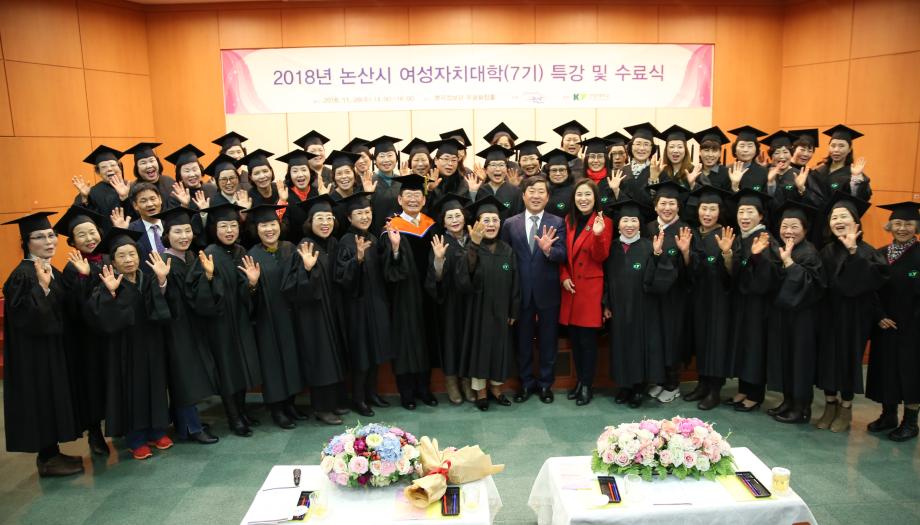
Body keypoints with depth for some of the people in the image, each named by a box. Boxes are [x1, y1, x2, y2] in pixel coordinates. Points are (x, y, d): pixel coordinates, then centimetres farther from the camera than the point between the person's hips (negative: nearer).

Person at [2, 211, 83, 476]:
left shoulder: (51, 271, 9)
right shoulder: (22, 275, -17)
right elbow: (28, 319, -26)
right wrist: (42, 287, -33)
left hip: (53, 348, 9)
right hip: (35, 353, -9)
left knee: (52, 400, 15)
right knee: (43, 400, 1)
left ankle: (51, 453, 26)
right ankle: (47, 459, 14)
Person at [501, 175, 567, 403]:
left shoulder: (557, 223, -1)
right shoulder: (511, 224, 2)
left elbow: (562, 256, -11)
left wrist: (548, 250, -32)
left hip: (548, 291, -1)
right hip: (521, 292, 1)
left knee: (548, 340, 11)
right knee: (523, 340, 13)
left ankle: (546, 383, 27)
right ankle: (526, 383, 29)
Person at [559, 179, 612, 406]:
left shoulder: (604, 222, -4)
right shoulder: (568, 221, 10)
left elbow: (600, 257, -12)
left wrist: (598, 234, -27)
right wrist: (564, 277, -2)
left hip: (591, 288, -4)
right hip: (571, 288, 5)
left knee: (588, 339, 0)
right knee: (574, 338, 11)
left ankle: (587, 386, 12)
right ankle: (579, 381, 25)